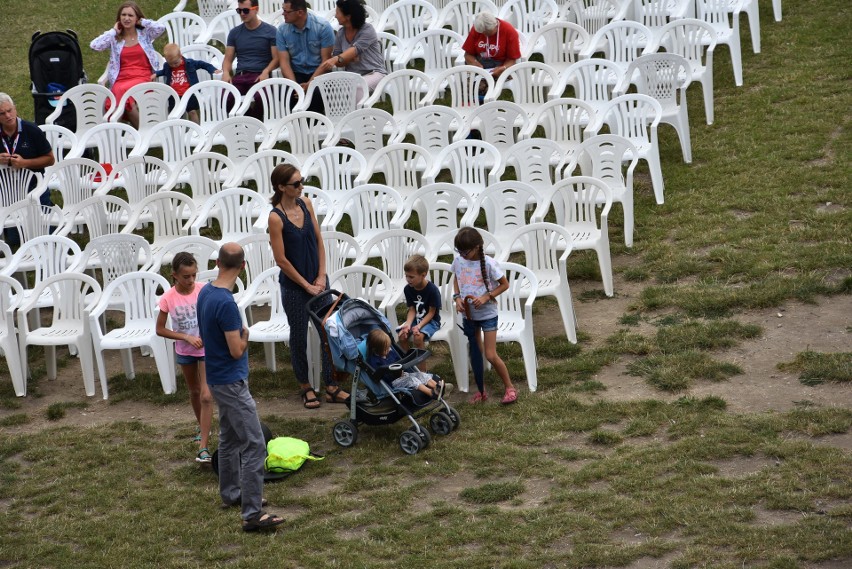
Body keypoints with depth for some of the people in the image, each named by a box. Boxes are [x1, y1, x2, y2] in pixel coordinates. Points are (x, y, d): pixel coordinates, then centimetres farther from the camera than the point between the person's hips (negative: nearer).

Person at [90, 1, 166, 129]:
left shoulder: (145, 34, 14)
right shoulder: (115, 38, 15)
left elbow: (161, 27, -6)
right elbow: (95, 45, -1)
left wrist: (142, 22, 8)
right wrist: (113, 31, 7)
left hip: (143, 79, -1)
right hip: (121, 80, 2)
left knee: (124, 90, -35)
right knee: (120, 91, -36)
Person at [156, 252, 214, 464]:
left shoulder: (204, 290, -17)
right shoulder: (168, 298, -16)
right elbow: (160, 329, -9)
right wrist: (187, 337, -18)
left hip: (207, 348, -2)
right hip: (185, 351, 2)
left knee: (206, 396, -10)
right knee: (194, 391, 21)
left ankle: (203, 448, -10)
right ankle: (202, 427, 47)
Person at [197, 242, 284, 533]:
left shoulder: (206, 292, 3)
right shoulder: (226, 303, -25)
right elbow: (237, 350, -22)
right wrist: (245, 335, -3)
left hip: (218, 379, 10)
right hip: (231, 383, -10)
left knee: (230, 438, 23)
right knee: (254, 445, -9)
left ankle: (230, 493, 37)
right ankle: (252, 514, -11)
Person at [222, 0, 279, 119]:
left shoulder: (270, 31, 8)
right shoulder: (234, 33, 18)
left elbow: (276, 58, 3)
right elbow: (228, 59, 17)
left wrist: (266, 71, -16)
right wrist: (226, 72, -5)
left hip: (260, 76, -3)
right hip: (239, 76, 3)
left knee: (260, 97, -38)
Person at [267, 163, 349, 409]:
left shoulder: (305, 203, -1)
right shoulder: (276, 217, -18)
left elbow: (319, 241, 5)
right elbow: (281, 260, -15)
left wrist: (321, 276, -2)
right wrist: (306, 285, -10)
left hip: (318, 280, 5)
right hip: (294, 285, -5)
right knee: (299, 335, 8)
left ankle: (331, 386, 16)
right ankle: (305, 387, 24)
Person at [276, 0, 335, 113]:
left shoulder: (323, 27, -10)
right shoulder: (282, 30, -1)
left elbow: (326, 60, -11)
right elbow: (284, 61, -4)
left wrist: (309, 84, -23)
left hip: (318, 73, -2)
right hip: (296, 74, 2)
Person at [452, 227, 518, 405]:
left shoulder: (488, 263, -18)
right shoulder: (458, 261, -5)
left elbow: (504, 284, -9)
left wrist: (486, 297, -20)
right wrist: (457, 297, -4)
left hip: (487, 314, -5)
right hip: (468, 315, 5)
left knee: (491, 355, -6)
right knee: (475, 355, 13)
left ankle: (510, 388, 11)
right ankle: (481, 391, 26)